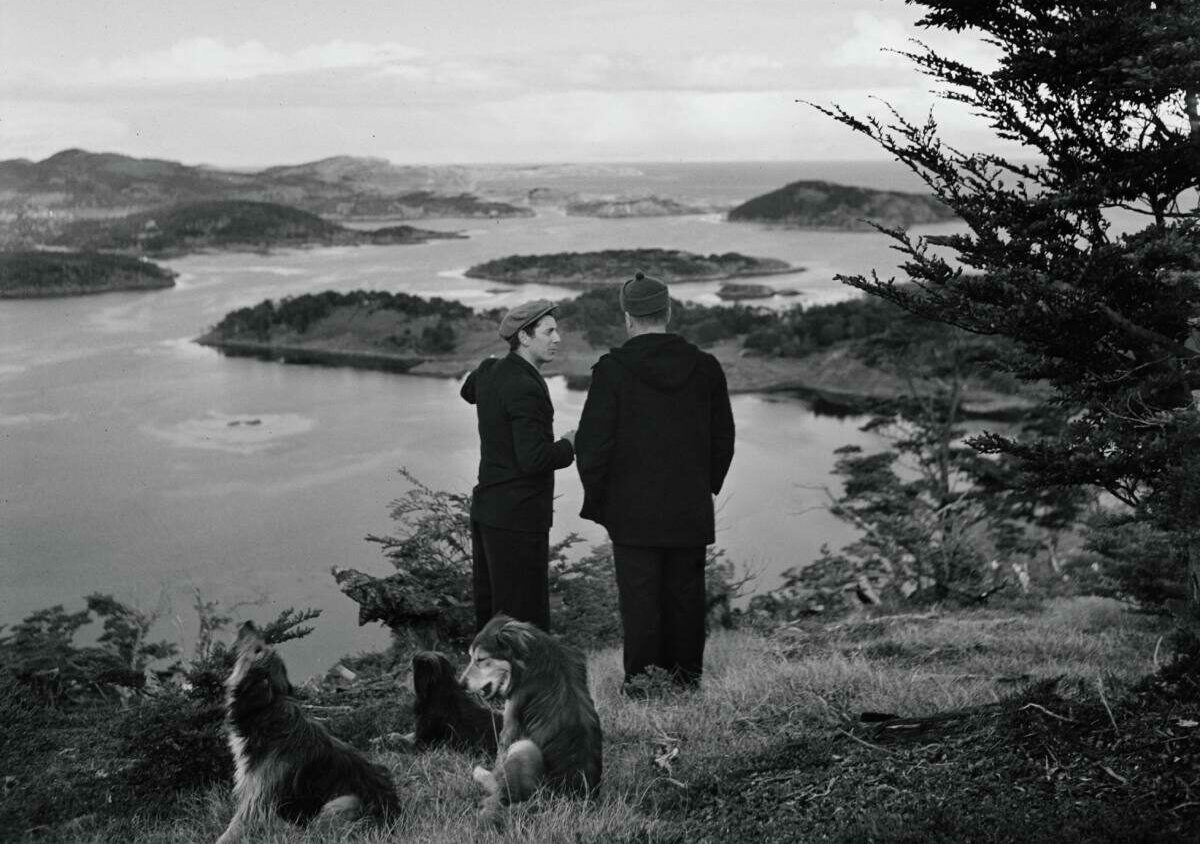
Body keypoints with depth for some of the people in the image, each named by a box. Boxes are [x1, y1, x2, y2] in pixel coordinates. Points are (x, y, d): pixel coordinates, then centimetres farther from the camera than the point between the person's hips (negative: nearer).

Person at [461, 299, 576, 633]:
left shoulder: (490, 371, 8)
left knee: (490, 611, 15)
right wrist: (568, 446, -9)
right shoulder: (525, 388, -20)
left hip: (486, 508, 10)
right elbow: (533, 458, -25)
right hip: (517, 517, -10)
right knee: (525, 619, -6)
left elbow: (469, 391, 34)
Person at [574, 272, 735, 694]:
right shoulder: (705, 368, 1)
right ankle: (686, 673, 21)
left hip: (633, 512, -3)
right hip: (691, 512, 3)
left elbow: (593, 443, -9)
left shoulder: (612, 370, -11)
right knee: (685, 593, 12)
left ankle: (641, 678, 6)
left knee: (639, 597, 3)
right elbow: (723, 439, 8)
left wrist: (595, 500, 2)